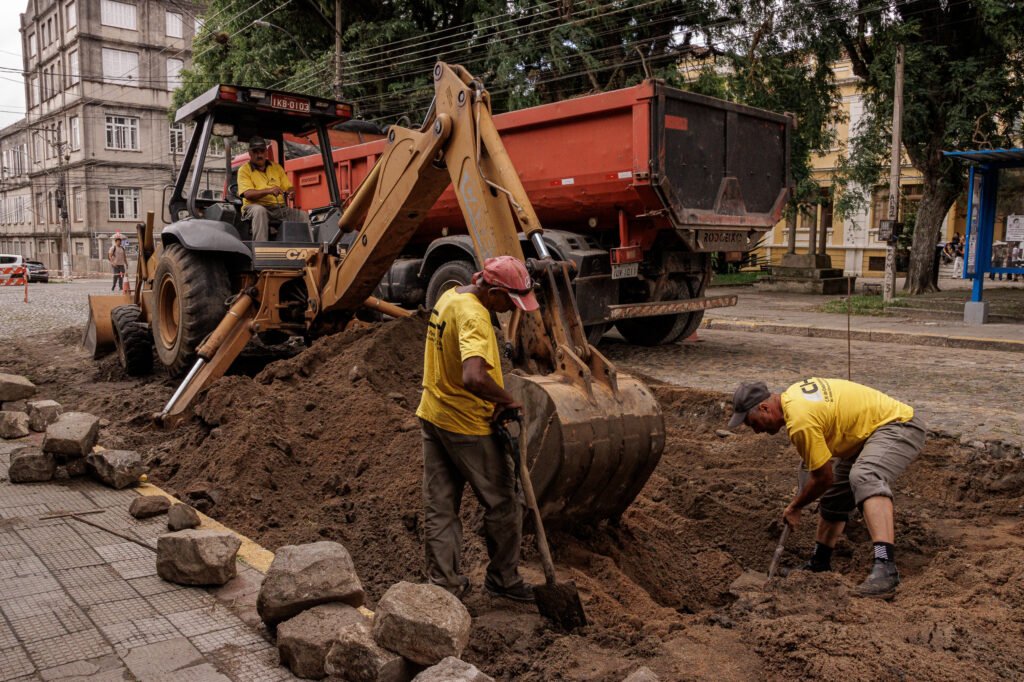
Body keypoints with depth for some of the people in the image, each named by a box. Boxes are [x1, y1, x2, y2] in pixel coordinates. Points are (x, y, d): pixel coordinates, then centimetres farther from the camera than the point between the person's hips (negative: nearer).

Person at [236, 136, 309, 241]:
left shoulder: (276, 167, 18)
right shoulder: (244, 170, 4)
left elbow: (288, 188, 13)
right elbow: (247, 194, -12)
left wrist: (291, 193, -14)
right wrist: (268, 191, -28)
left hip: (279, 208, 4)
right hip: (255, 207, -4)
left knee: (303, 216, -17)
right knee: (259, 210, -39)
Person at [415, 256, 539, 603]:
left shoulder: (449, 296, 5)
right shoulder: (474, 317, -26)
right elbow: (473, 378, -42)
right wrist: (508, 400, -25)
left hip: (433, 416, 9)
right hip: (468, 427, -9)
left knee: (439, 508, 12)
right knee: (502, 505, 11)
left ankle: (444, 584, 20)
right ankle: (503, 579, 25)